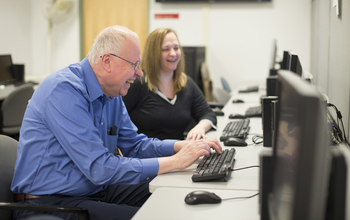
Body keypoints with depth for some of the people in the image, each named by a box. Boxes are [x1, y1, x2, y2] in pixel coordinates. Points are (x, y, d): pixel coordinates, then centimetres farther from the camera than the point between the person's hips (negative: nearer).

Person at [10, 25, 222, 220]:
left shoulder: (112, 94, 5)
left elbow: (135, 145, 15)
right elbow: (100, 168, -29)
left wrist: (184, 146, -2)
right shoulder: (65, 90, -24)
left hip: (96, 191, 9)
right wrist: (175, 162, -25)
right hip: (50, 202, -9)